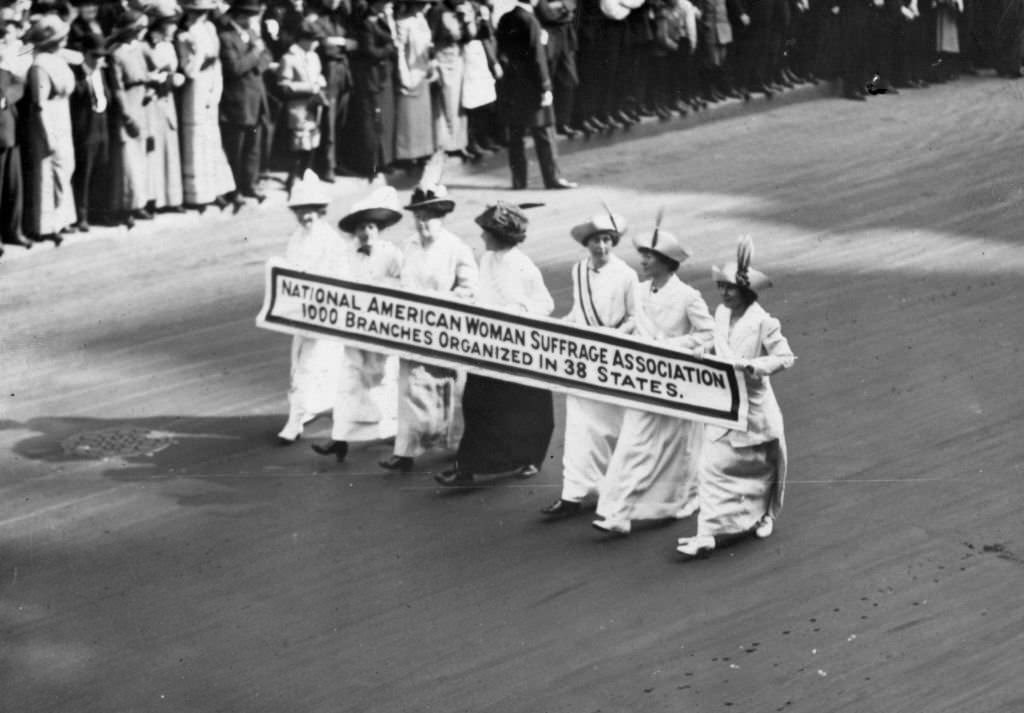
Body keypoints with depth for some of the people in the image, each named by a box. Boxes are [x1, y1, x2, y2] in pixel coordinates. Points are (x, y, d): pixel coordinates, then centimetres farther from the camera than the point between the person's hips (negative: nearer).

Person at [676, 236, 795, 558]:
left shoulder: (762, 322, -17)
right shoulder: (721, 314, 3)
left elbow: (785, 357, -18)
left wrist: (750, 365, -26)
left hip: (753, 406, -5)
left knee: (759, 467, 15)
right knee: (713, 467, -3)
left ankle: (764, 515, 39)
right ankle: (709, 533, 2)